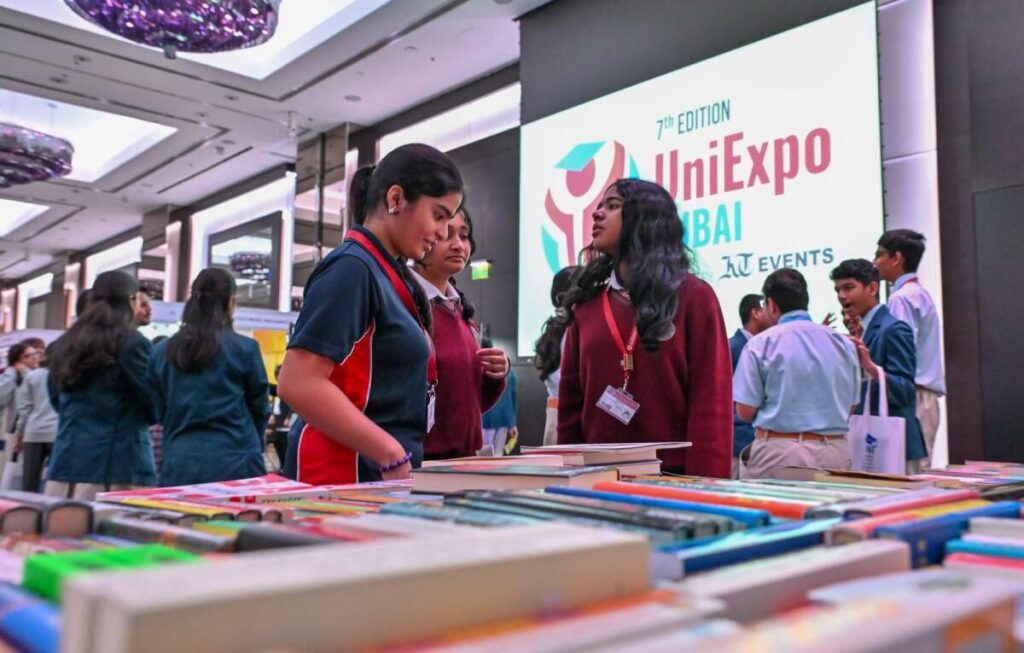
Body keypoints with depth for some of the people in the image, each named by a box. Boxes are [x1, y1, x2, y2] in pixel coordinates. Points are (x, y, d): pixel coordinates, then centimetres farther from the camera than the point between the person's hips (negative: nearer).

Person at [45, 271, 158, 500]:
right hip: (116, 461, -6)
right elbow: (155, 406, -6)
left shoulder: (64, 343, 12)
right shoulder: (133, 343, -9)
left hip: (67, 458, 6)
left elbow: (56, 400, 22)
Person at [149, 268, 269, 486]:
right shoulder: (245, 348, -6)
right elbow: (259, 409, 5)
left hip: (179, 463, 3)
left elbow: (159, 411, 14)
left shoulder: (161, 352, 4)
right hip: (234, 462, -3)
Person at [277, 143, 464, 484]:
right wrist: (393, 456, -18)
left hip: (388, 475, 9)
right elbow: (299, 384, -21)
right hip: (353, 476, -9)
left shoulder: (390, 274, 13)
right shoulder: (352, 267, -13)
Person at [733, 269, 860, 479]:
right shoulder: (843, 343, 6)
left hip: (779, 452, -3)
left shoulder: (761, 343, -5)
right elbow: (851, 405, 13)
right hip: (835, 452, 4)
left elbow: (745, 411, -6)